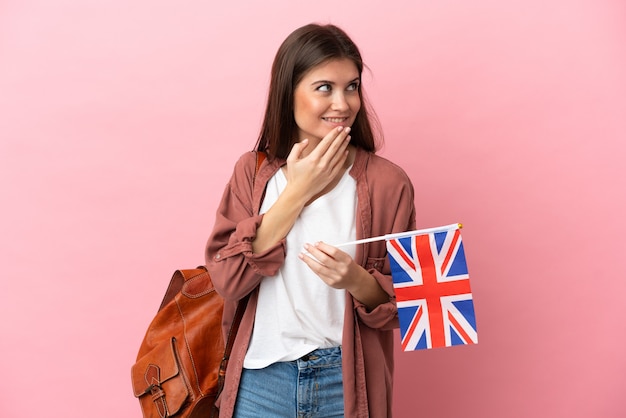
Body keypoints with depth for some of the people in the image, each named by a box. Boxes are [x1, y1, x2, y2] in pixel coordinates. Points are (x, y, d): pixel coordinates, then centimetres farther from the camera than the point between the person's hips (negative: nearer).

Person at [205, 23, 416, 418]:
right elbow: (227, 278, -11)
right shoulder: (252, 171, -2)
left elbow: (400, 303, -4)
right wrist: (296, 192, -14)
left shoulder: (387, 181, -8)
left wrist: (355, 279, -25)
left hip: (347, 380, -1)